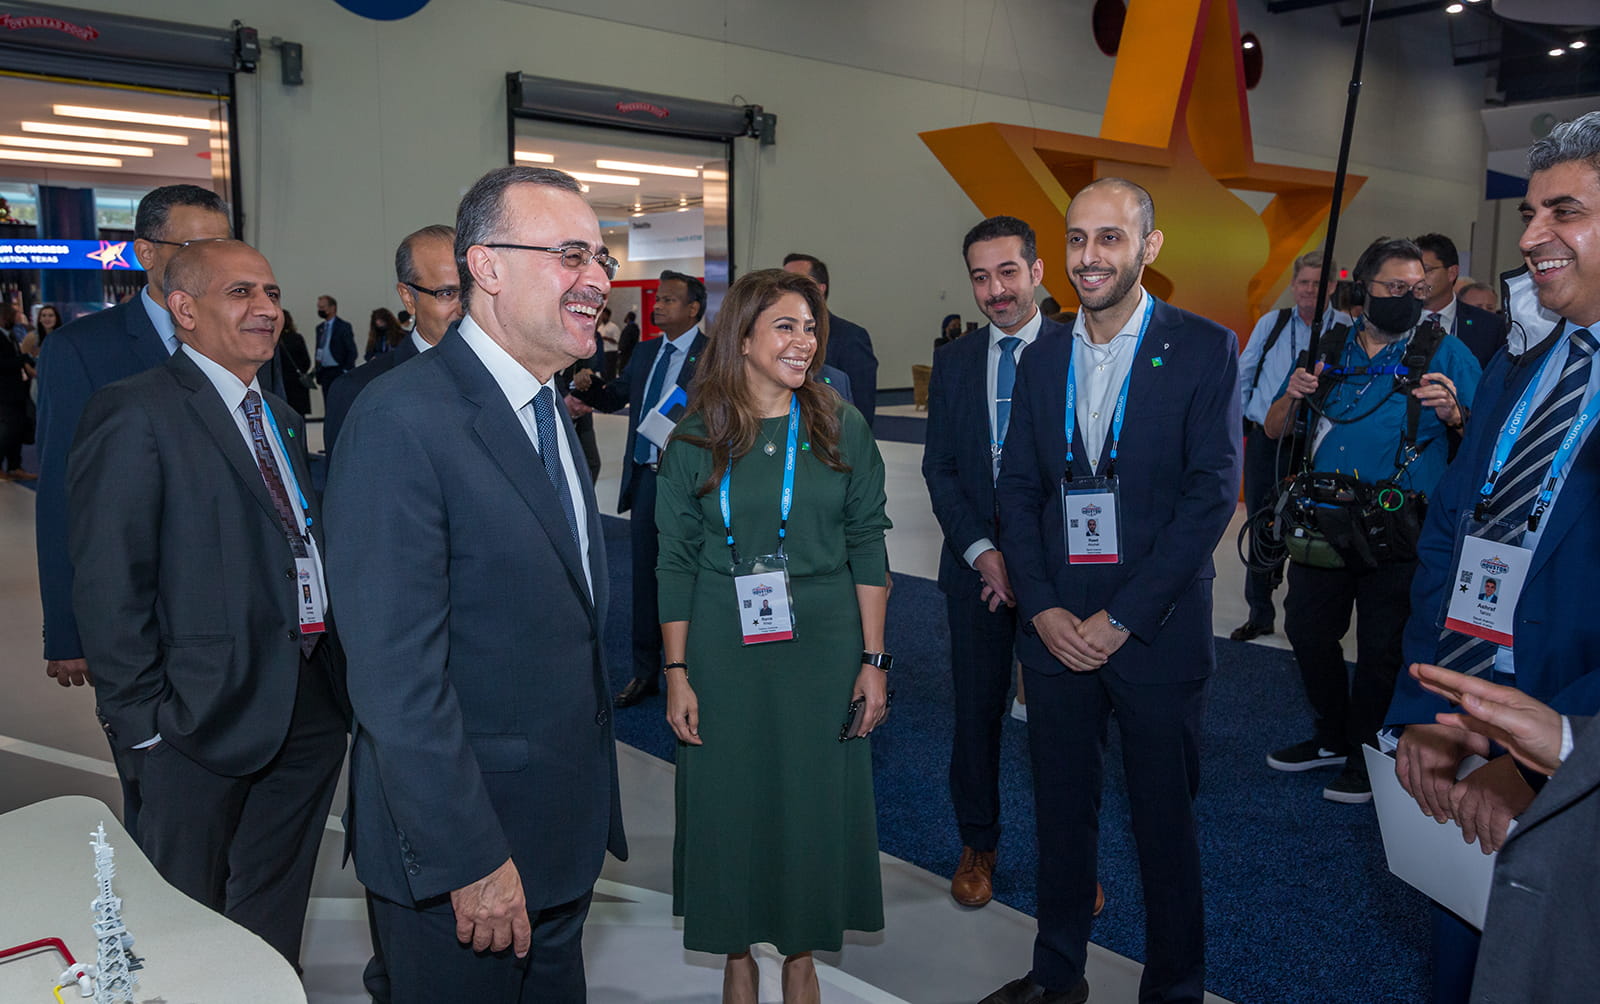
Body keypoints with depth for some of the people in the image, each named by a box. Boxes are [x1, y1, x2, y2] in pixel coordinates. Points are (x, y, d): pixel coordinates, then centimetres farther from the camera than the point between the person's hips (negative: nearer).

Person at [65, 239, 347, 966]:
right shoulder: (134, 414, -11)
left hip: (311, 708, 7)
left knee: (276, 912, 21)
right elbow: (107, 587, -14)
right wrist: (141, 720, -15)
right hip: (208, 715, -7)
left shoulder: (282, 420, 14)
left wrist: (336, 673, 7)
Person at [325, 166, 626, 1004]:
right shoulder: (401, 422, -22)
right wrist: (471, 861, -21)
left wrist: (590, 801, 13)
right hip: (457, 851, -8)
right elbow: (395, 674, -24)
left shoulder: (546, 408, 8)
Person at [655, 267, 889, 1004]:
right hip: (723, 648, 0)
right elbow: (677, 561, -1)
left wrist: (873, 660, -3)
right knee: (730, 799, 10)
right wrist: (677, 673, -3)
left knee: (816, 799, 10)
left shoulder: (840, 427, -1)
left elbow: (866, 546, 0)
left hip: (822, 647, 1)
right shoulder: (697, 437, -3)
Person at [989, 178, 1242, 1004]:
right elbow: (1017, 490, 7)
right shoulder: (1042, 358, 8)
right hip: (1055, 628, 4)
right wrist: (1043, 608, -5)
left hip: (1157, 633, -3)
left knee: (1164, 821, 10)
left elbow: (1213, 491, -11)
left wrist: (1122, 617, -15)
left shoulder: (1204, 349, -5)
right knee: (1060, 811, 15)